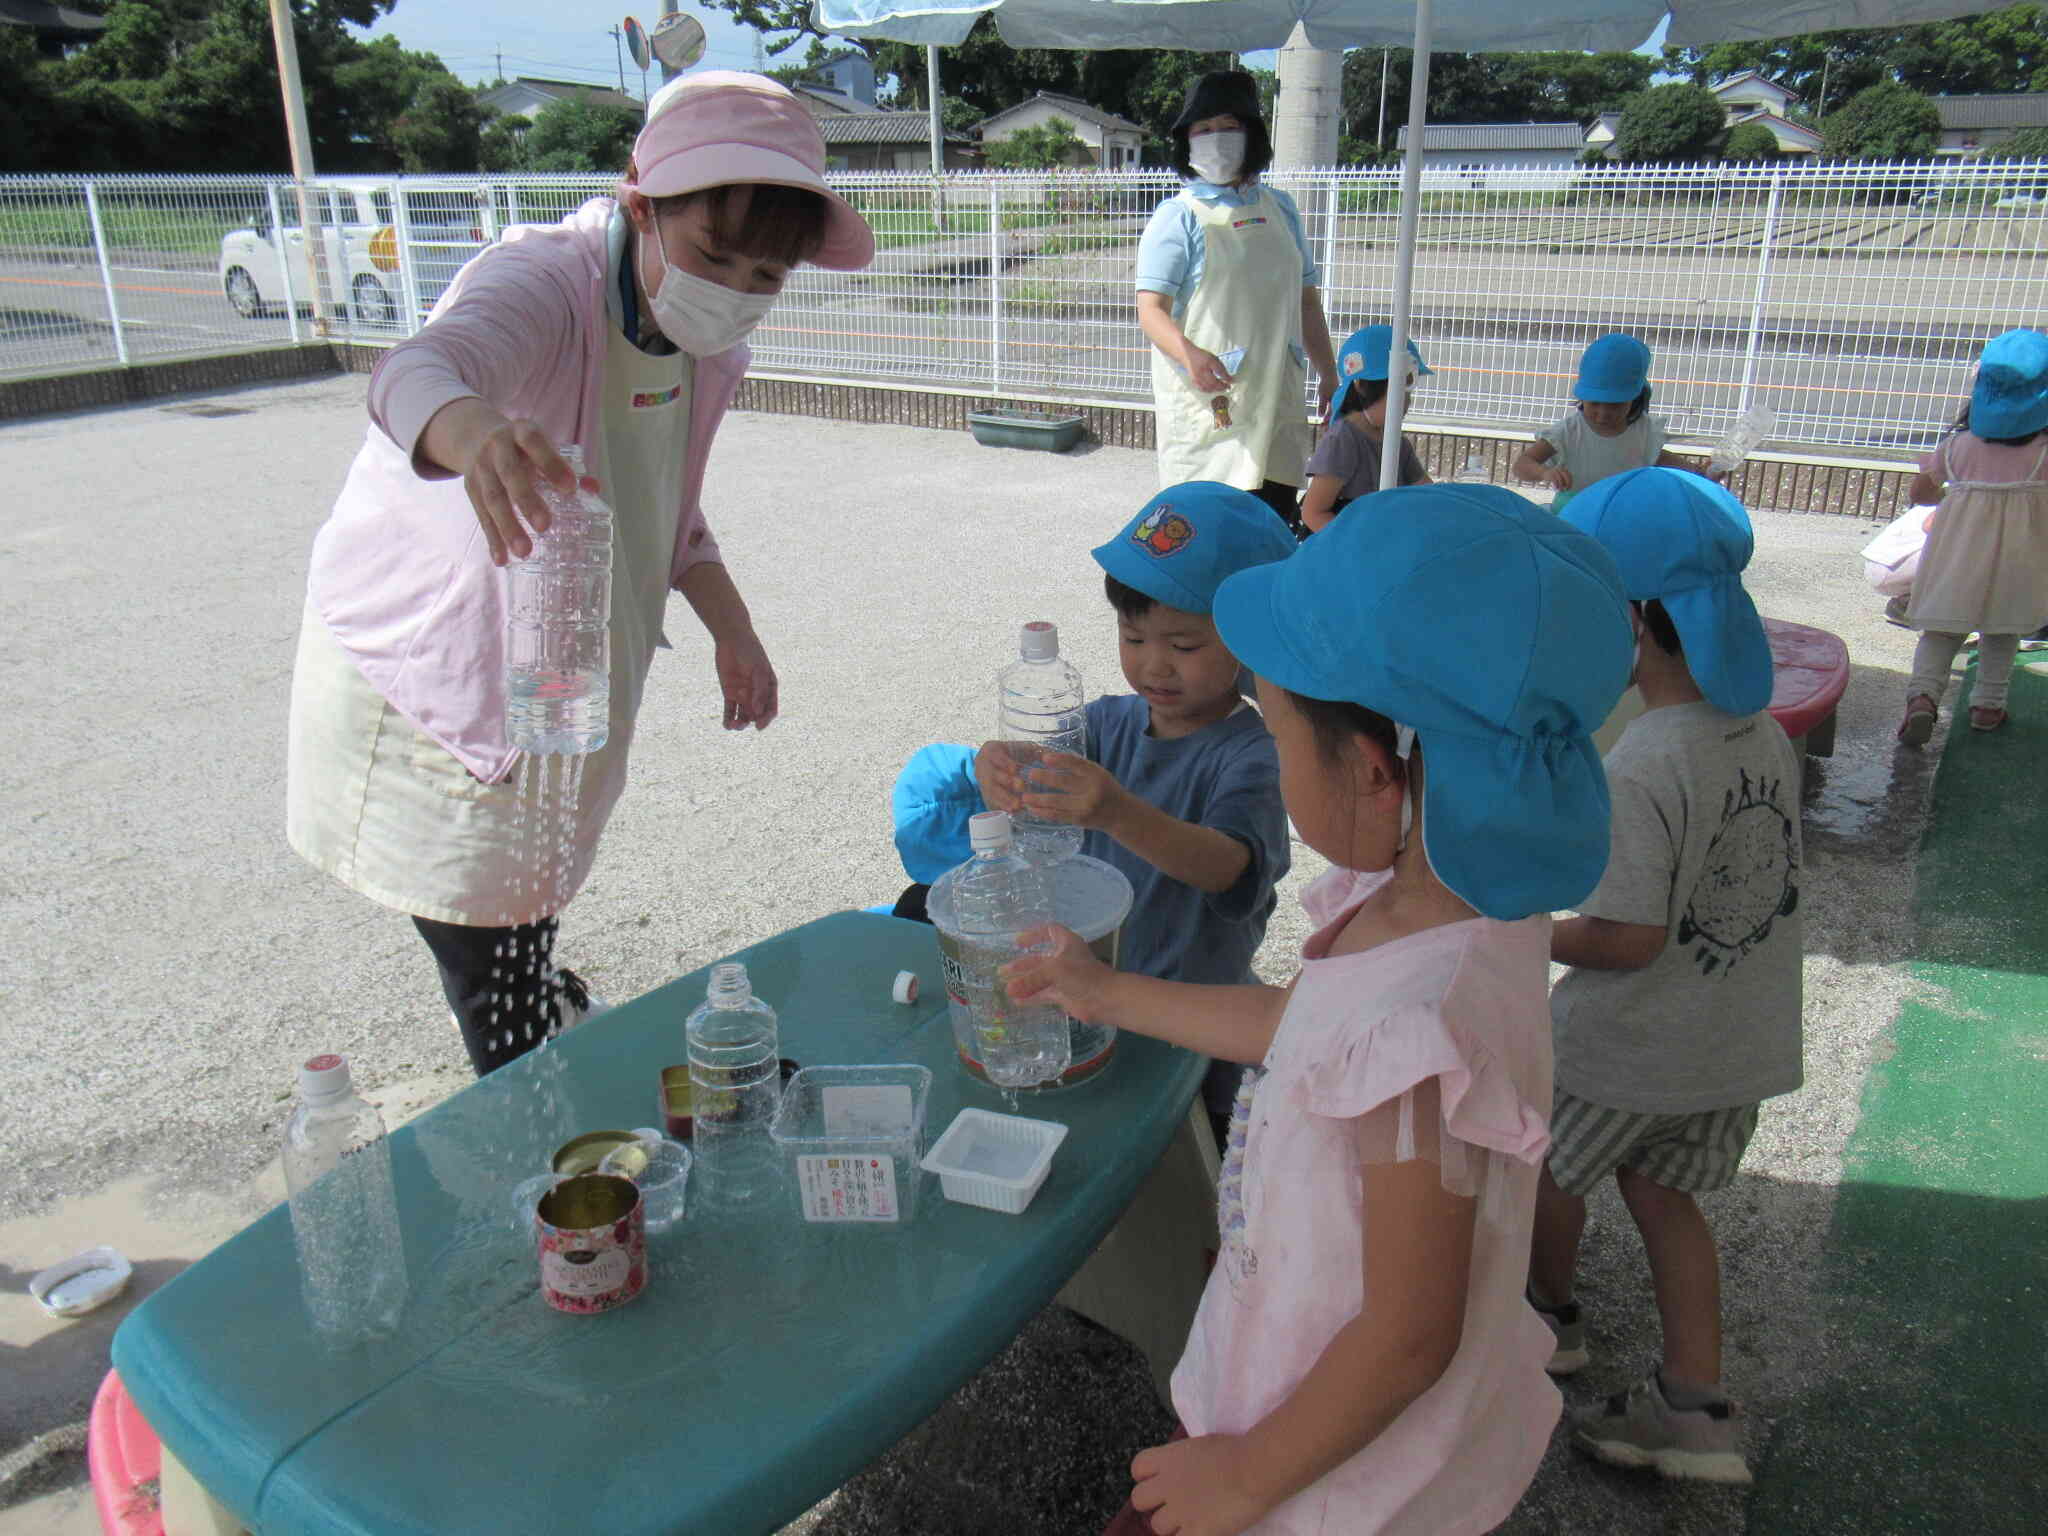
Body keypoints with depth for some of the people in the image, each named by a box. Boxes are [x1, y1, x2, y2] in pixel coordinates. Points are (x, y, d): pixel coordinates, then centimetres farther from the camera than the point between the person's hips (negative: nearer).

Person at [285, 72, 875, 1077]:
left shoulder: (707, 337, -3)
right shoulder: (542, 281, -27)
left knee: (528, 915, 21)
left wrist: (731, 630, 5)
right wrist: (473, 432, -74)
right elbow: (418, 369, -51)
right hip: (427, 676, -6)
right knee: (495, 984, -3)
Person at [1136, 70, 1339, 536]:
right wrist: (1189, 354, -33)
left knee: (1279, 523, 7)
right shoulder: (1178, 216, -3)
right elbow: (1151, 309, -14)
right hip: (1205, 399, -5)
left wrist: (1328, 375, 20)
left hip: (1276, 400, 5)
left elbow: (1305, 299, 22)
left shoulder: (1279, 209, 14)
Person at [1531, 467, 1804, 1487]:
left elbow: (1627, 939, -27)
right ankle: (1696, 1409, 25)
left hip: (1627, 1048, -7)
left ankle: (1548, 1315, 44)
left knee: (1550, 1163, 20)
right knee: (1661, 1192, 22)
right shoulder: (1764, 733, -3)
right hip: (1739, 1040, 7)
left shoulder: (1642, 769, -29)